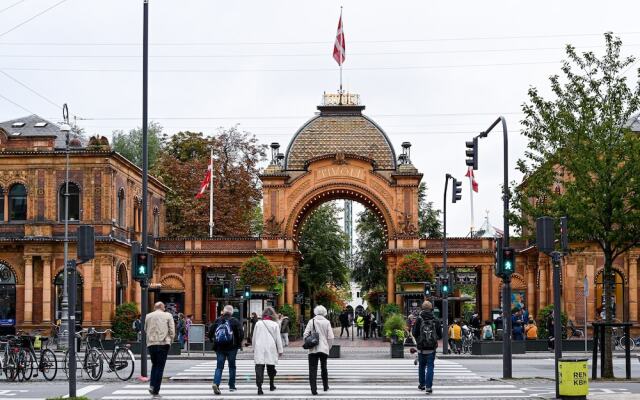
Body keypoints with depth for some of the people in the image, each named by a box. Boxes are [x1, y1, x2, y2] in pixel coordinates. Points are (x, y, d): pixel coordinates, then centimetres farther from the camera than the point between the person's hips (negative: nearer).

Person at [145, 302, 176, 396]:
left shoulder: (148, 316, 10)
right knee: (160, 366, 1)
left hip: (151, 344, 3)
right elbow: (172, 330, -1)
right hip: (163, 343, -3)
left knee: (154, 364, 18)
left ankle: (152, 385, 2)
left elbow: (145, 330, 13)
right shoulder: (167, 315, 3)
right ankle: (156, 389, -4)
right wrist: (170, 341, 11)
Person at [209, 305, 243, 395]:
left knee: (219, 367, 2)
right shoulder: (235, 321, -5)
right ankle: (232, 386, 16)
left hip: (219, 347, 2)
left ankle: (216, 383, -19)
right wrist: (240, 343, 3)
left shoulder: (218, 321, 4)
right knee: (232, 366, 12)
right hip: (231, 347, -2)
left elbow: (210, 333, 3)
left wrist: (214, 341, 17)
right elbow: (240, 333, -11)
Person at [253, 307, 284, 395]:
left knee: (259, 369, -6)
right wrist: (280, 350, 8)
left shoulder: (258, 324, 3)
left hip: (259, 349, 0)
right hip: (271, 349, 0)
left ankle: (259, 387, -18)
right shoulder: (275, 325, -2)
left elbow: (254, 337, 9)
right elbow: (278, 338, 0)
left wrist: (254, 348, 21)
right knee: (271, 368, 18)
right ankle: (271, 385, 31)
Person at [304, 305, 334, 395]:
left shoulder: (311, 321, -2)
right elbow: (330, 337, -3)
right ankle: (325, 386, 31)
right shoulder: (327, 322, -1)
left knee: (313, 369, -1)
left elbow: (305, 334, -7)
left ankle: (314, 390, -10)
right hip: (324, 349, 2)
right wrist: (328, 347, 10)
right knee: (324, 368, 20)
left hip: (313, 350, -2)